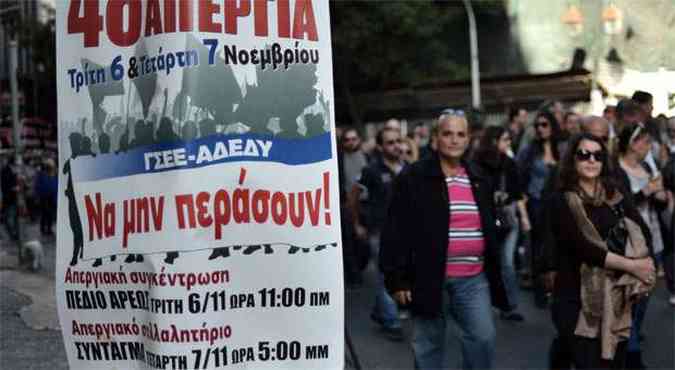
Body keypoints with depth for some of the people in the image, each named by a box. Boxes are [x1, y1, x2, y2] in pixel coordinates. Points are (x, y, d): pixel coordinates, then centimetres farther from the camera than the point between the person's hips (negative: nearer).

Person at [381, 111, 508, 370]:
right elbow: (396, 231, -8)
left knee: (483, 339, -3)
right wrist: (397, 278, -12)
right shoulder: (412, 178, -6)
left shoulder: (479, 179, 11)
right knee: (428, 345, 7)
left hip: (474, 279, 4)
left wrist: (494, 273, 18)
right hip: (428, 278, -4)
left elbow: (490, 229, 19)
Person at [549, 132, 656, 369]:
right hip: (578, 299, -5)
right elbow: (583, 247, -17)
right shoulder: (562, 201, -6)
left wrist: (644, 264, -17)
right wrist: (631, 265, -17)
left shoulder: (616, 196, 10)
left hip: (617, 298, 5)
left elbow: (643, 234, 1)